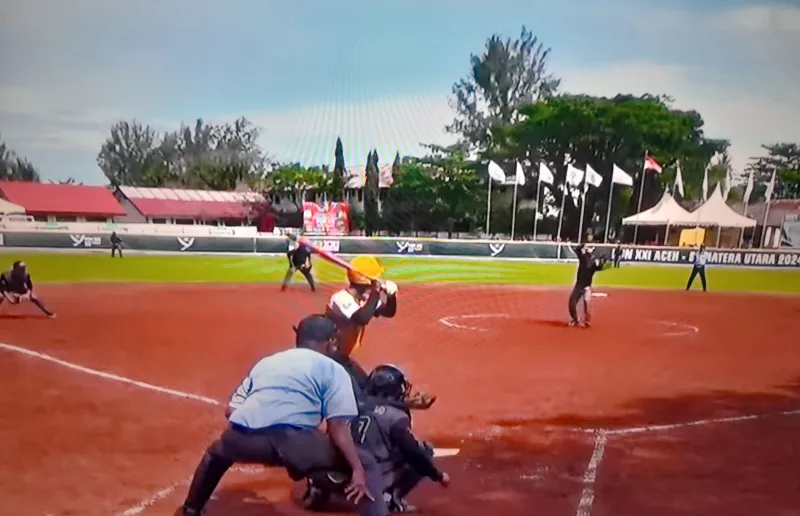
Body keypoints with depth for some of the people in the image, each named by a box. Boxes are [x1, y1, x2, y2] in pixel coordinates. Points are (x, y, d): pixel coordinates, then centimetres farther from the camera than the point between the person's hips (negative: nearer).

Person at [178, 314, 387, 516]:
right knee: (367, 466, 11)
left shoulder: (265, 362, 30)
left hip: (241, 439, 5)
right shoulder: (333, 369, 16)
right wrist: (358, 470, 0)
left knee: (216, 453, 41)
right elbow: (338, 427, 2)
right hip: (293, 440, -5)